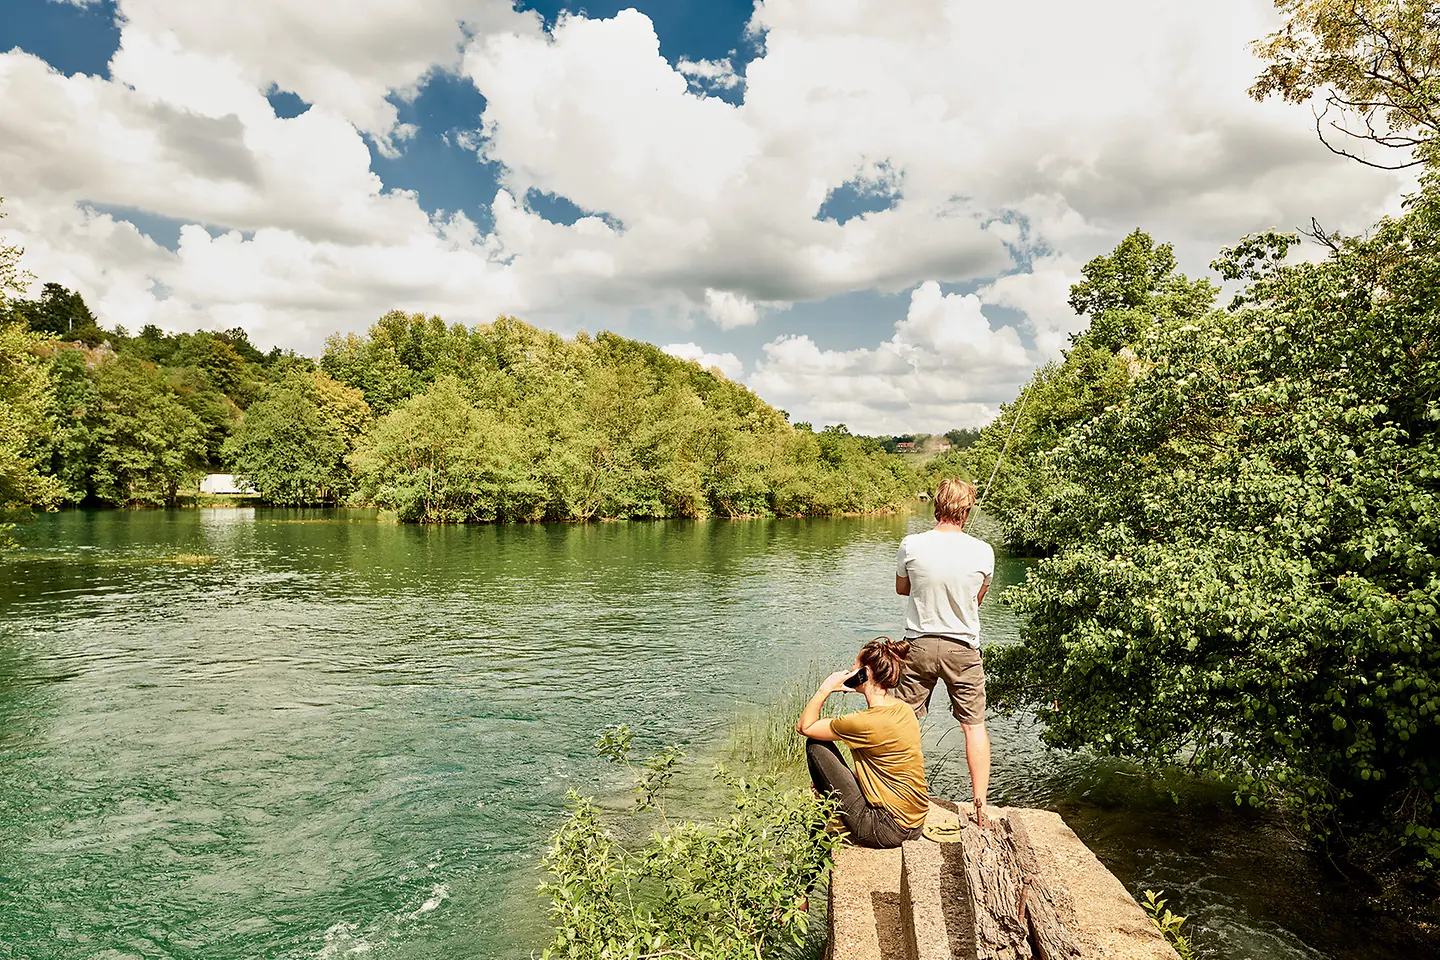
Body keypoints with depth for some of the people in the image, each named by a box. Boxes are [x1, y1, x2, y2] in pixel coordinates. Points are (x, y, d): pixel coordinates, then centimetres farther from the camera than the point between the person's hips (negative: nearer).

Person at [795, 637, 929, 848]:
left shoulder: (867, 722, -23)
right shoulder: (905, 710, 2)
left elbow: (804, 727, -12)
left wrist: (826, 689, -12)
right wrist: (829, 780, 14)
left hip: (885, 830, -8)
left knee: (815, 745, -1)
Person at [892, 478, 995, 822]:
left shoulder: (912, 545, -11)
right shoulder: (982, 552, -10)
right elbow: (978, 598, 7)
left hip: (919, 644, 0)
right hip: (963, 648, 0)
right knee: (974, 725, 13)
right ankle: (980, 804, 16)